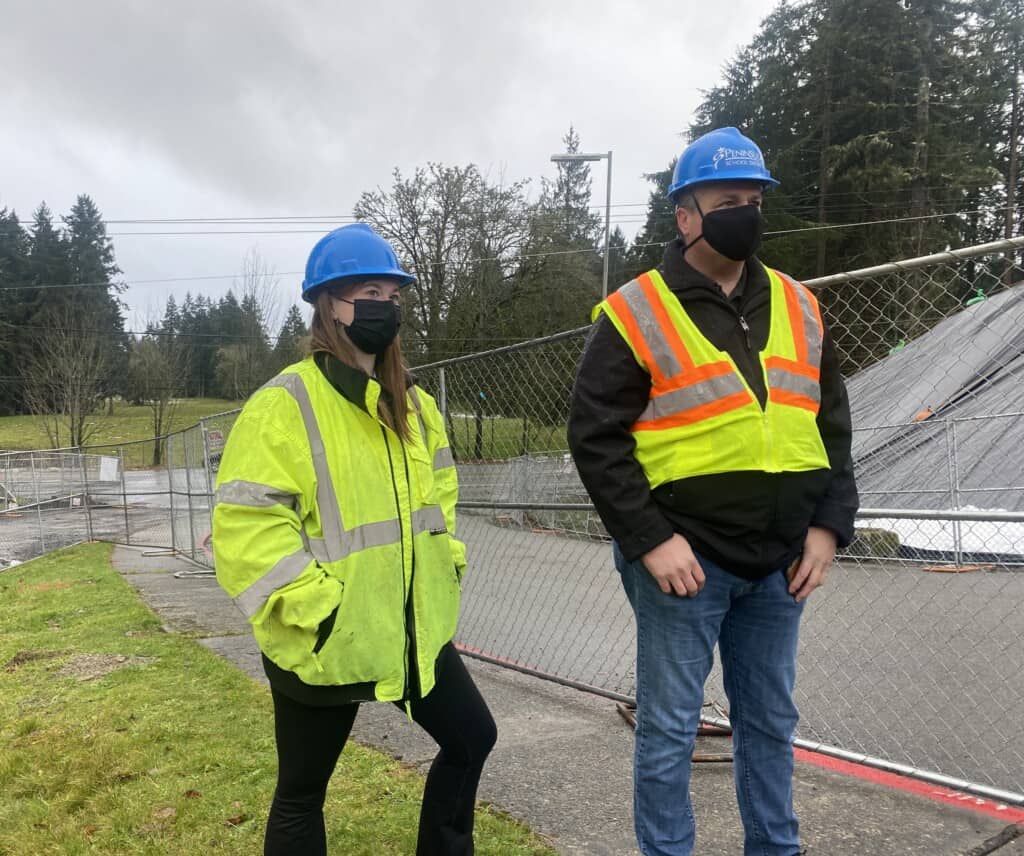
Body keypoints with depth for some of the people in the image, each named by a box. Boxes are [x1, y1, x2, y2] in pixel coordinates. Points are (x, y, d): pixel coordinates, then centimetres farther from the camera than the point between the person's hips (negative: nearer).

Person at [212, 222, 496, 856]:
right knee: (303, 793, 13)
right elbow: (244, 526, -22)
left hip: (414, 629, 7)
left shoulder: (411, 402, 7)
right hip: (324, 644, -7)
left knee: (472, 738, 19)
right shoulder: (284, 406, -17)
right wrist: (314, 605, -24)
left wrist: (445, 550, 8)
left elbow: (439, 481, 21)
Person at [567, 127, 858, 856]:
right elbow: (595, 436, -11)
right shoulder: (636, 314, -8)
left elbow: (831, 423, 13)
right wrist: (648, 539, -16)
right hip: (685, 558, -5)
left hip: (779, 561, 6)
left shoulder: (797, 307, 9)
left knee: (770, 720, 19)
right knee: (670, 727, 7)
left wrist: (829, 523, 3)